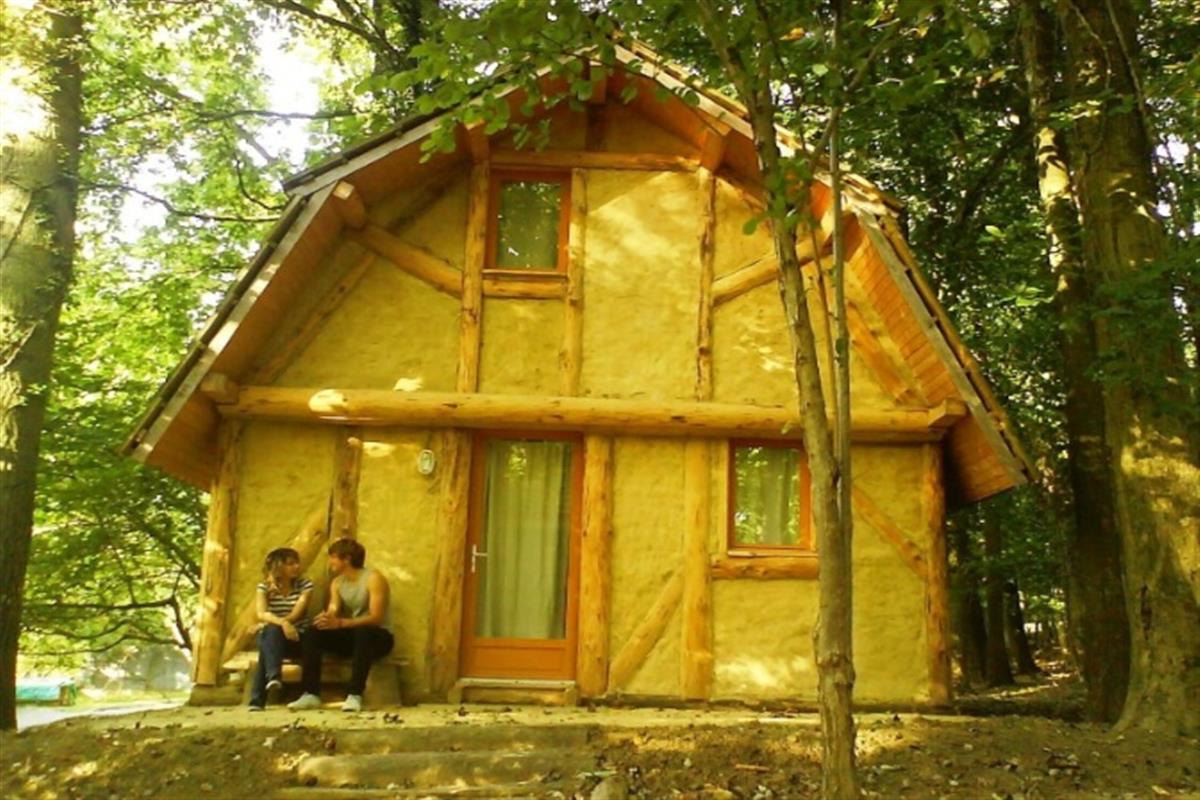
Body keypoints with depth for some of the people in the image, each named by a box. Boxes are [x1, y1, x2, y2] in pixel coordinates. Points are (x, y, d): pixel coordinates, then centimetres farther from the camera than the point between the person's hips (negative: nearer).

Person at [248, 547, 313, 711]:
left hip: (297, 639, -1)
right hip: (271, 637, 1)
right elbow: (261, 614, -17)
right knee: (270, 632, -35)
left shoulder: (305, 585, 0)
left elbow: (296, 614, -13)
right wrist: (281, 623, -36)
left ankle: (257, 700, -40)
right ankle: (274, 677, -55)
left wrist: (274, 622, -25)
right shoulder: (264, 587, 2)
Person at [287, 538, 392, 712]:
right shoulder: (337, 583, 8)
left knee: (362, 632, -40)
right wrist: (326, 619, -32)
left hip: (377, 636, -6)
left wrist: (340, 623, -37)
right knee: (315, 632, -17)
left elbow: (376, 617, -25)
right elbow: (333, 611, -5)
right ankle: (311, 694, -23)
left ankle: (355, 695, -41)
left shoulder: (373, 579, -15)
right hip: (352, 635, 6)